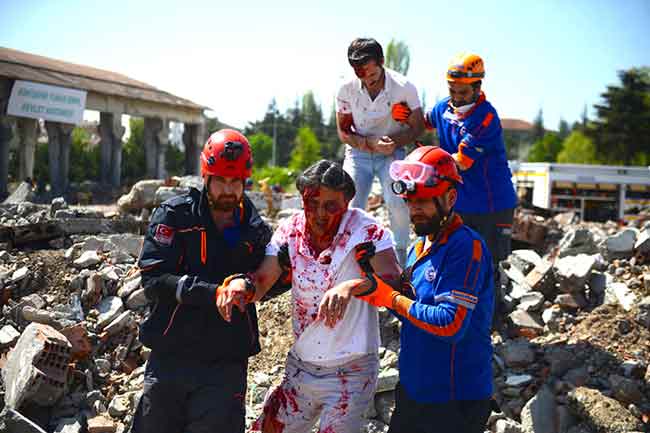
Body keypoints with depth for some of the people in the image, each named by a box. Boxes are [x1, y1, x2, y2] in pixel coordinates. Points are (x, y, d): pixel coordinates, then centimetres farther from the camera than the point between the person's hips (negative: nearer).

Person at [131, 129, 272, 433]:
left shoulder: (255, 230, 7)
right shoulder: (174, 216, -2)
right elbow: (153, 279, -13)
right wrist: (212, 293, -23)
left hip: (226, 365, 2)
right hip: (169, 359, -1)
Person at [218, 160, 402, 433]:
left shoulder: (364, 231, -15)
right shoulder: (291, 230, -2)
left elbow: (394, 284, -26)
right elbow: (260, 285, -3)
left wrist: (351, 287, -44)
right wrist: (239, 283, -25)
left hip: (350, 372, -5)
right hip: (300, 366, 5)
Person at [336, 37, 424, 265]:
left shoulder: (403, 87, -16)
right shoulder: (347, 90, -12)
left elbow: (417, 127, -6)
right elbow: (343, 132, -3)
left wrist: (395, 142, -25)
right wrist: (371, 144, -21)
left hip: (392, 153, -1)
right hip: (358, 152, 1)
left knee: (398, 205, -21)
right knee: (351, 207, -14)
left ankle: (400, 260, -1)